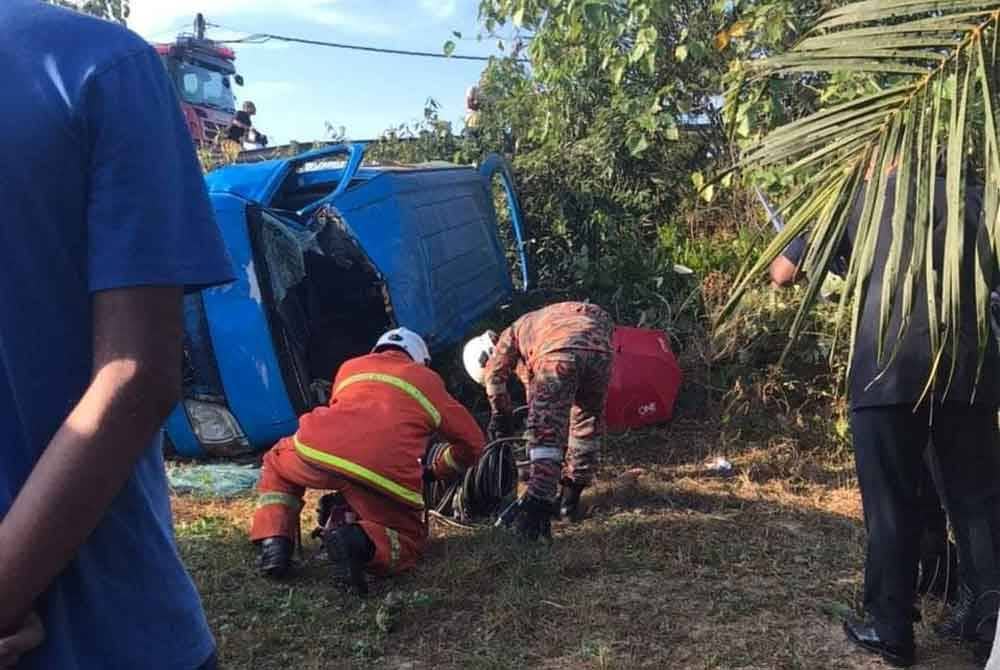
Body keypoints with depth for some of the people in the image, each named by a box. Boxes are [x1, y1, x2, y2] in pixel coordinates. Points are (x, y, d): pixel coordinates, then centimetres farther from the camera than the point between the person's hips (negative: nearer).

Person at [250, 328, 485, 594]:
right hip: (385, 473, -2)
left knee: (277, 463, 36)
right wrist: (435, 471, 50)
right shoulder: (428, 380, 30)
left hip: (318, 451, 3)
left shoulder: (350, 367, 35)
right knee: (409, 542, 21)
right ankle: (360, 542, -11)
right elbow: (472, 442, 33)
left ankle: (274, 541, 14)